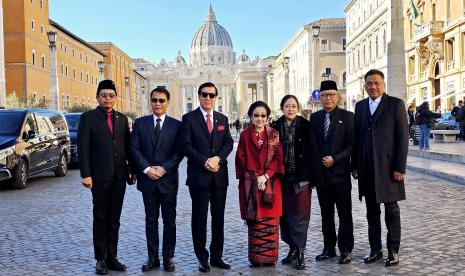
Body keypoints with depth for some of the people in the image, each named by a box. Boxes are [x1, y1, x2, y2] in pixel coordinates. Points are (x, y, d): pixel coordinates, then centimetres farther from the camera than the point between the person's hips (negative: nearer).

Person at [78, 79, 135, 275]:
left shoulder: (122, 118, 11)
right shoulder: (88, 118, -1)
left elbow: (127, 146, 12)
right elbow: (83, 148, -6)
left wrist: (133, 170, 8)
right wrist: (86, 175, -12)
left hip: (119, 176, 4)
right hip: (100, 177, -4)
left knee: (114, 219, 9)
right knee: (100, 219, 5)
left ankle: (112, 258, 18)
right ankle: (101, 259, 14)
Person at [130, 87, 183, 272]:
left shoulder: (176, 125, 2)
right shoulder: (140, 123, 6)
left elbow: (179, 152, -3)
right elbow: (134, 149, 0)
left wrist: (164, 168, -14)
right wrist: (147, 169, -11)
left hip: (168, 179, -1)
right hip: (147, 179, 1)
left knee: (169, 220, 5)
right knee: (151, 220, 9)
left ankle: (168, 257, 15)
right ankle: (152, 257, 17)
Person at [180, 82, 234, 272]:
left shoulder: (223, 119, 13)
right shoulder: (189, 118, 0)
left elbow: (228, 143, 6)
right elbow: (186, 146, -7)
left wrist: (217, 158, -12)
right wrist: (205, 162, -16)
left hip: (220, 175, 4)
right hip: (199, 176, -4)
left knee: (218, 217, 9)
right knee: (199, 218, 4)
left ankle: (217, 256, 20)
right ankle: (202, 258, 14)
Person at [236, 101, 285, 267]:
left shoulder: (274, 135, 6)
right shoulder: (245, 135, 4)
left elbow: (278, 158, 0)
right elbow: (241, 160, 3)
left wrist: (266, 176, -12)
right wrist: (255, 178, -6)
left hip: (271, 183, 1)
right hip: (251, 184, -1)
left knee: (271, 220, 1)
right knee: (254, 221, 1)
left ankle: (270, 257, 11)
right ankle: (256, 258, 10)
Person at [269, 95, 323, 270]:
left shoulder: (305, 126, -3)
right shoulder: (275, 127, 3)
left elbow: (312, 152, -4)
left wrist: (314, 178, -8)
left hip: (301, 178, -2)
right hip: (282, 178, 3)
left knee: (300, 214, -1)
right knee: (285, 214, 8)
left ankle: (300, 251, 7)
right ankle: (293, 247, 23)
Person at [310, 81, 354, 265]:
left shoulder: (347, 116, -2)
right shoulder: (315, 117, 9)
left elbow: (352, 145, -6)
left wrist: (334, 159, -16)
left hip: (340, 173, -4)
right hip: (321, 173, 4)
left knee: (344, 213, 5)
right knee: (326, 213, 12)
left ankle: (345, 250, 14)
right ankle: (329, 248, 23)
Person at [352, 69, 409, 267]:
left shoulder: (395, 104, -3)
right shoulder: (360, 106, 10)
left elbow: (403, 137, -7)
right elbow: (357, 137, 11)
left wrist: (400, 167, -12)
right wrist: (355, 165, 7)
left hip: (388, 167, -4)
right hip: (366, 169, 4)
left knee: (392, 211, 7)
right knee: (372, 212, 11)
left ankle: (393, 251, 17)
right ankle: (375, 249, 21)